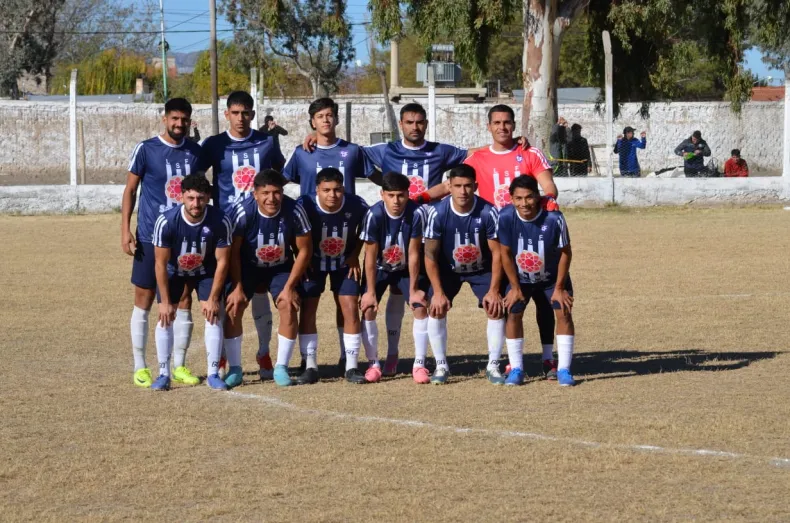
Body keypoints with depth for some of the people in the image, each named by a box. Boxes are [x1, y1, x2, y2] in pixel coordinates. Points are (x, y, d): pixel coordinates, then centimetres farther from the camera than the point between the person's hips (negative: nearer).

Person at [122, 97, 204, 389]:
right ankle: (140, 368, 8)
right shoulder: (146, 150, -5)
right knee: (144, 301, 1)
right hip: (150, 237, -4)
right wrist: (125, 230, -9)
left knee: (184, 301, 5)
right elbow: (130, 190, -2)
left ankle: (179, 367, 14)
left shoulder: (195, 152, 6)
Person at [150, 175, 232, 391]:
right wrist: (165, 301, -20)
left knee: (214, 314, -11)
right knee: (165, 316, -10)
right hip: (173, 270, 0)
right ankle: (163, 374, -2)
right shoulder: (166, 221, -33)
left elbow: (222, 261, -19)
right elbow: (161, 263, -23)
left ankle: (213, 374, -2)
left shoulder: (220, 222, -31)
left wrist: (213, 298, -18)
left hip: (206, 270, 0)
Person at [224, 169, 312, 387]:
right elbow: (233, 251, -15)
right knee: (233, 306, -17)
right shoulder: (243, 212, -27)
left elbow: (304, 250, -14)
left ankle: (281, 368, -6)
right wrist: (237, 287, -17)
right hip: (248, 267, 0)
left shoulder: (294, 210, -25)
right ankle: (234, 369, -5)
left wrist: (289, 286, -16)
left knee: (288, 306, -19)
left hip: (282, 267, 0)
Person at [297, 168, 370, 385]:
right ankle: (310, 367, 0)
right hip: (313, 262, 0)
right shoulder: (305, 205, -29)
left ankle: (351, 366, 1)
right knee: (307, 309, -7)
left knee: (350, 308, -7)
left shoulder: (357, 206, -25)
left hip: (345, 262, 1)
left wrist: (355, 255, -7)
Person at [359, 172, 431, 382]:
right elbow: (370, 256, -21)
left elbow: (414, 254, -20)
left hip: (406, 268, 0)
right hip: (379, 269, 0)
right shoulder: (374, 215, -29)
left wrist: (413, 290, -14)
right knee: (368, 309, -14)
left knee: (420, 307, -14)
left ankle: (419, 364, -6)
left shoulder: (416, 213, -28)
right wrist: (371, 291, -17)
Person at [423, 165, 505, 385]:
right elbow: (430, 255, -18)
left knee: (496, 309, -14)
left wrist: (494, 290, -21)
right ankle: (441, 366, 0)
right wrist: (438, 291, -22)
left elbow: (497, 253, -17)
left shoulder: (488, 212, -27)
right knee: (436, 309, -15)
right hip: (448, 268, 0)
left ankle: (493, 366, 0)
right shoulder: (437, 213, -26)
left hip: (482, 269, 0)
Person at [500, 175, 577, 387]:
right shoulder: (506, 218, -28)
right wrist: (515, 287, -8)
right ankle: (516, 369, 2)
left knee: (564, 312, -10)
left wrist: (559, 288, -13)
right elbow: (506, 253, -14)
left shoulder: (554, 219, -31)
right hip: (520, 278, 1)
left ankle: (564, 369, -3)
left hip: (552, 277, -1)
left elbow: (565, 252, -17)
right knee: (513, 313, -9)